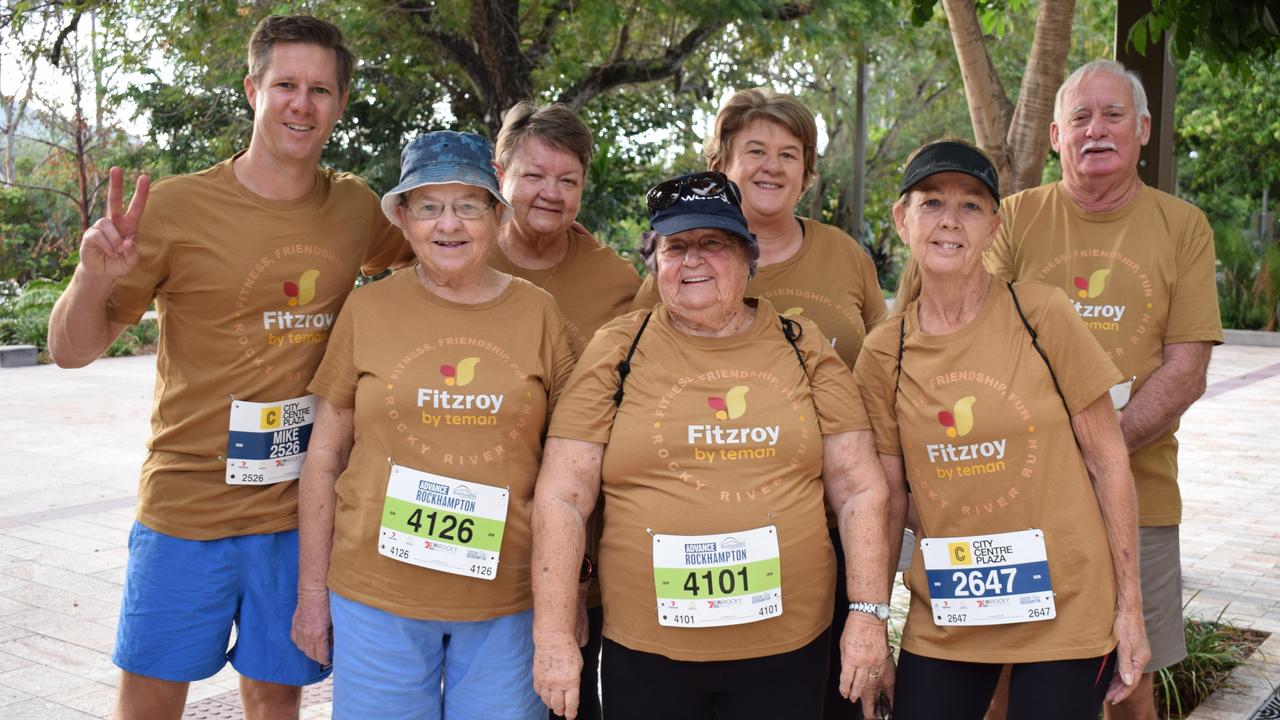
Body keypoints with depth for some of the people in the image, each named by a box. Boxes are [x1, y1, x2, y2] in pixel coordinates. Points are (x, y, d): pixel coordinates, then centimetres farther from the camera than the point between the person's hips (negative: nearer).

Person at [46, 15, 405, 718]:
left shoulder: (355, 208, 2)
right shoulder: (176, 206, -9)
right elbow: (71, 350, -6)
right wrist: (95, 279, -27)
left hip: (301, 508, 3)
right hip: (187, 505, -2)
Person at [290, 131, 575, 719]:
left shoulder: (537, 313, 1)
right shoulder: (367, 309, -1)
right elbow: (324, 457, 4)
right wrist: (312, 590, 4)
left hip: (507, 599, 1)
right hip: (377, 591, 0)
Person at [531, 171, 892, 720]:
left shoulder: (802, 347, 4)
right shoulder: (616, 351, -1)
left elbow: (860, 490, 4)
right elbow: (562, 498, -4)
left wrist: (868, 612, -2)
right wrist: (553, 636, -8)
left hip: (787, 650, 1)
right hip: (646, 654, -1)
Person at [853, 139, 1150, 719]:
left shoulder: (1042, 316, -10)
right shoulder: (882, 354, -2)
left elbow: (1108, 462, -5)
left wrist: (1130, 604, -4)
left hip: (1065, 611, -2)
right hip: (943, 620, 2)